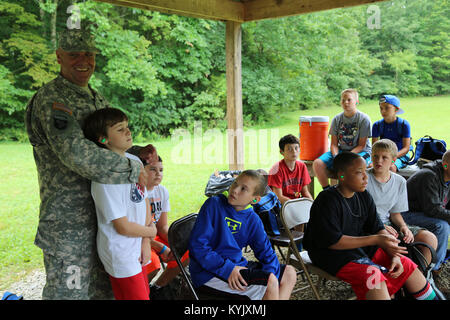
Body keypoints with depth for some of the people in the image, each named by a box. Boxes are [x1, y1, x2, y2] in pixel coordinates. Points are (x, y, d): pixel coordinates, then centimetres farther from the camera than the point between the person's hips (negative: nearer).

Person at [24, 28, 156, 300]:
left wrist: (138, 153, 1)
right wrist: (132, 169, -23)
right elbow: (76, 153, -30)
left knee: (104, 289, 20)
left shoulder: (97, 98, 13)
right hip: (67, 219, -8)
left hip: (101, 215, 8)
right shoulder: (51, 99, -16)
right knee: (69, 290, 3)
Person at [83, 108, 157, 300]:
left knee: (144, 293, 19)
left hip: (137, 250, 7)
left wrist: (146, 242, -2)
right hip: (120, 256, -7)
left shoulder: (135, 161, 1)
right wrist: (151, 232, -4)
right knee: (137, 296, 4)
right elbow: (123, 227, -22)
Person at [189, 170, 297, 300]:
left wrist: (270, 273, -16)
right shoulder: (213, 204, -12)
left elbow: (266, 252, 6)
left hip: (236, 265, 7)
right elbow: (198, 245, -17)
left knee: (289, 273, 8)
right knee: (269, 281, -23)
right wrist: (227, 269, -25)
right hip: (210, 274, -7)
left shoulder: (253, 220, 3)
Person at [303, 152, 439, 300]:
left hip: (362, 246, 8)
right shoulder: (327, 201, -20)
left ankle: (430, 296, 22)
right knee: (373, 275, -31)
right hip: (332, 254, -8)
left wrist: (394, 255, -10)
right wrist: (376, 240, -24)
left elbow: (378, 229, 7)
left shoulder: (363, 196, 5)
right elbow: (332, 242, -25)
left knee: (407, 266, 3)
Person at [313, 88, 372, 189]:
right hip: (340, 150, 4)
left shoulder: (364, 119, -6)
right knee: (317, 163, -20)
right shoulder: (337, 119, 6)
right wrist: (336, 157, -17)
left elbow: (361, 145, -8)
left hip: (360, 152, -4)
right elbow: (334, 144, 5)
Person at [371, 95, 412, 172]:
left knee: (391, 167, -35)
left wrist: (394, 156, -25)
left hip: (400, 155, -2)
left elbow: (406, 148, -7)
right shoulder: (377, 125, 3)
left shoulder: (404, 124, -4)